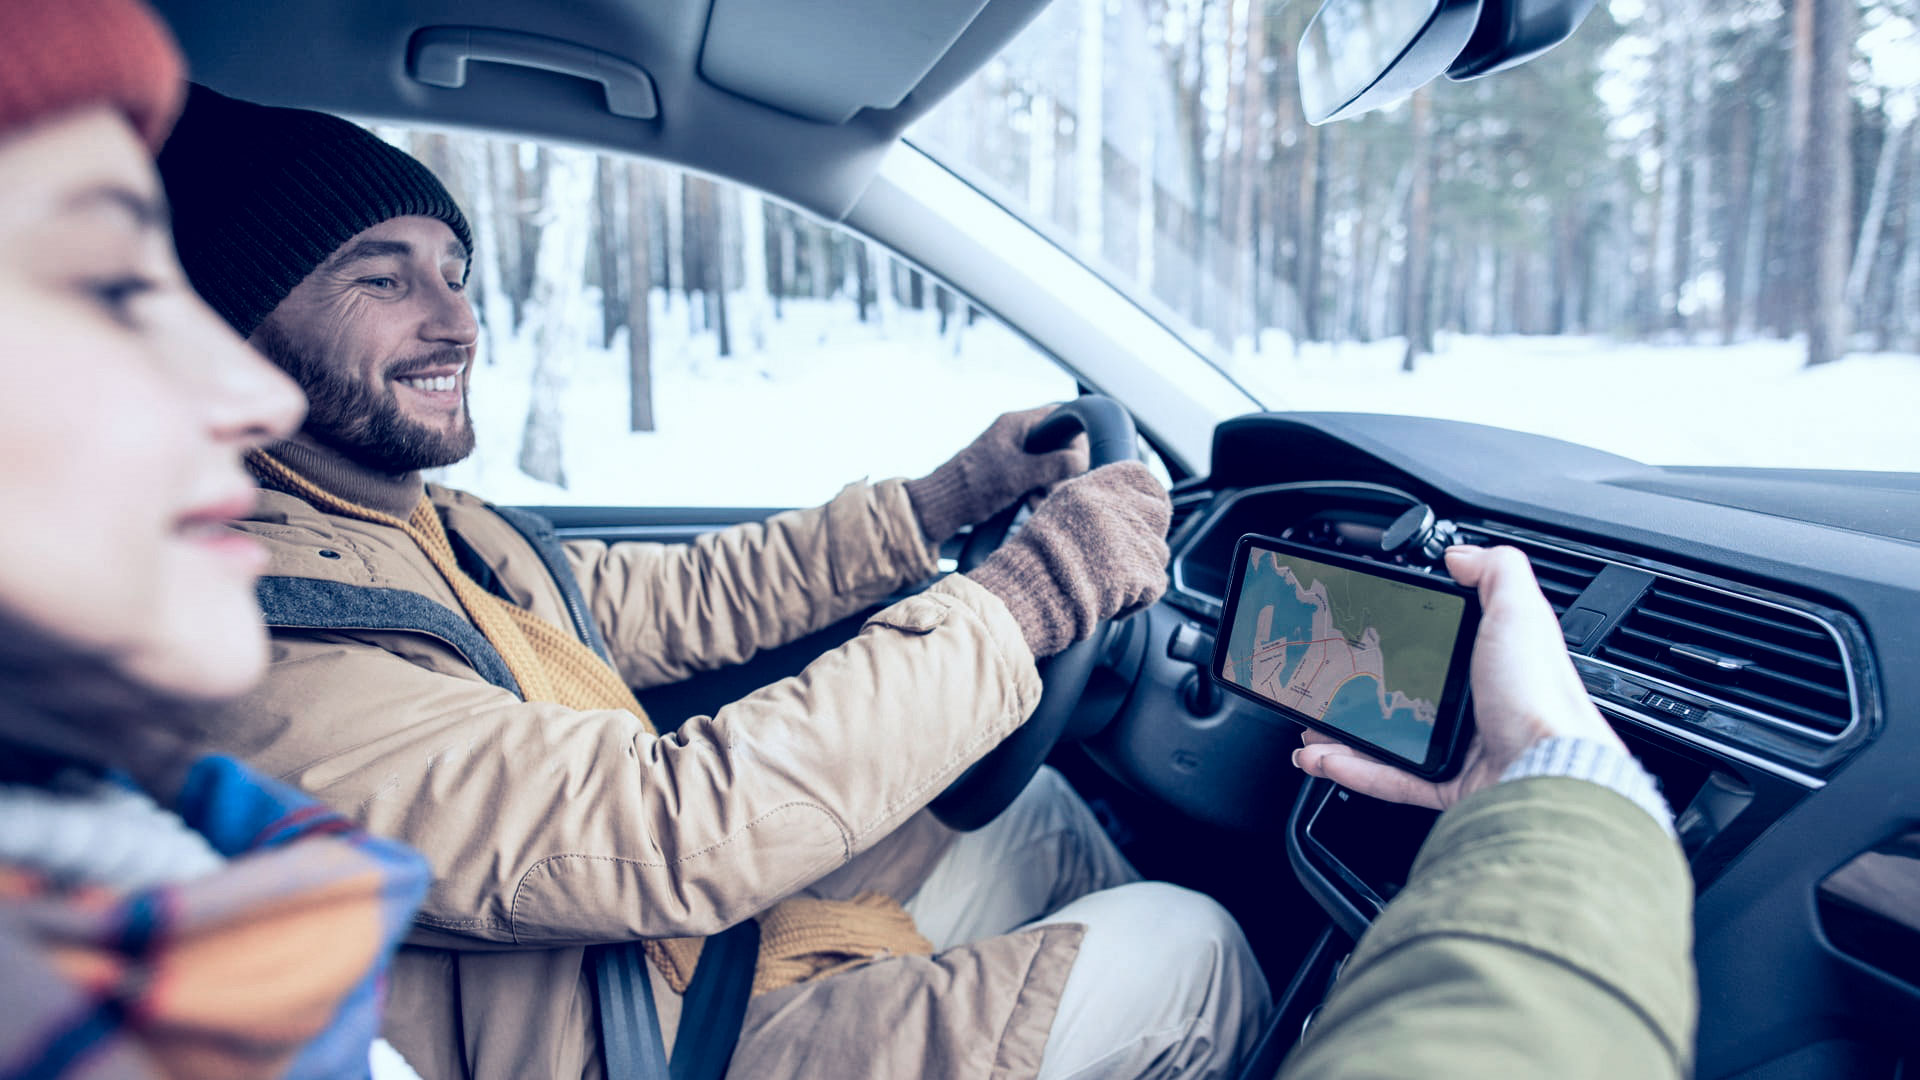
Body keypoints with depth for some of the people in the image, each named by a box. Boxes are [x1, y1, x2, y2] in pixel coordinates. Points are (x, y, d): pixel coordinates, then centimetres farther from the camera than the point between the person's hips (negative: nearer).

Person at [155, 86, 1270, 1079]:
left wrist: (947, 497, 2)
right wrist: (1027, 600, -31)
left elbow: (682, 598, 9)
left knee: (1040, 811, 15)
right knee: (1184, 944, -6)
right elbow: (669, 831, -35)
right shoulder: (260, 660, -27)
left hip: (696, 933, 9)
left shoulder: (442, 527, 4)